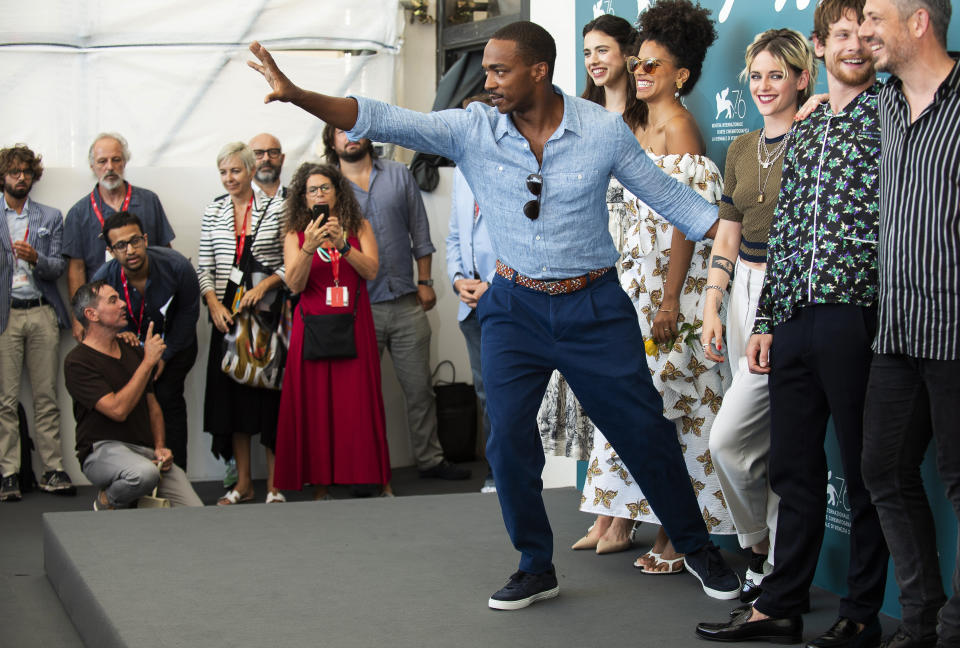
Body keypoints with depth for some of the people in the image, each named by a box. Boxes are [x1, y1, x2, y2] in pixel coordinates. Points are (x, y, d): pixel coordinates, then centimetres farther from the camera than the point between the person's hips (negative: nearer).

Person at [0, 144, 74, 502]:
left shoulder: (51, 218, 14)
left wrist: (35, 258, -13)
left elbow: (58, 268, 5)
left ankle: (53, 469, 4)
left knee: (46, 397, 1)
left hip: (42, 313, 1)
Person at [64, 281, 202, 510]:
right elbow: (117, 409, -20)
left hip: (146, 450, 6)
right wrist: (148, 362, -16)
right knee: (144, 474, -40)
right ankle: (106, 503, -6)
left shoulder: (134, 351, 16)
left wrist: (160, 447, 5)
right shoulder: (78, 362, -9)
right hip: (104, 450, -6)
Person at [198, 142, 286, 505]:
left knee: (270, 394, -3)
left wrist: (264, 285, -14)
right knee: (233, 396, 5)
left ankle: (274, 485, 5)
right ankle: (243, 483, 15)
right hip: (227, 317, 3)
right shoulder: (213, 213, 9)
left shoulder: (275, 209, 0)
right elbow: (204, 268, 8)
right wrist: (214, 303, -6)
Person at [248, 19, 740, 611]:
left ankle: (696, 546, 25)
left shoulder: (603, 130, -9)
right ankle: (536, 567, 18)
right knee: (508, 437, -2)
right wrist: (296, 95, -30)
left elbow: (670, 197, -1)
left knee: (645, 431, 4)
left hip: (594, 307, -2)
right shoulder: (472, 128, -8)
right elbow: (384, 120, -17)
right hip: (516, 308, 2)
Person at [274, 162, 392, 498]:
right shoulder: (295, 236, 7)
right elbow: (294, 284, -4)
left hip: (353, 326, 0)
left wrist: (342, 244, -17)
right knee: (315, 404, -2)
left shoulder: (359, 228, 9)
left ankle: (378, 481, 3)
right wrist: (309, 248, -18)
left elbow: (371, 271, -4)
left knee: (360, 400, -3)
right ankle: (321, 484, 3)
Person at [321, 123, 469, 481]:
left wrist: (425, 281, 5)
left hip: (406, 303, 2)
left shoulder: (399, 175, 8)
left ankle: (430, 459, 18)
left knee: (419, 387, 7)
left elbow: (420, 232, 11)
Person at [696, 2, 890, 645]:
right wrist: (766, 320, 15)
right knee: (794, 467, 11)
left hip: (857, 316, -6)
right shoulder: (804, 132, 19)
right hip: (795, 321, 6)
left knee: (865, 472, 2)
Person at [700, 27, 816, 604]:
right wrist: (712, 308, 8)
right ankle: (774, 562, 20)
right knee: (765, 439, 10)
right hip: (745, 295, 7)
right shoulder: (742, 150, 14)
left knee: (729, 437, -12)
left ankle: (761, 549, 8)